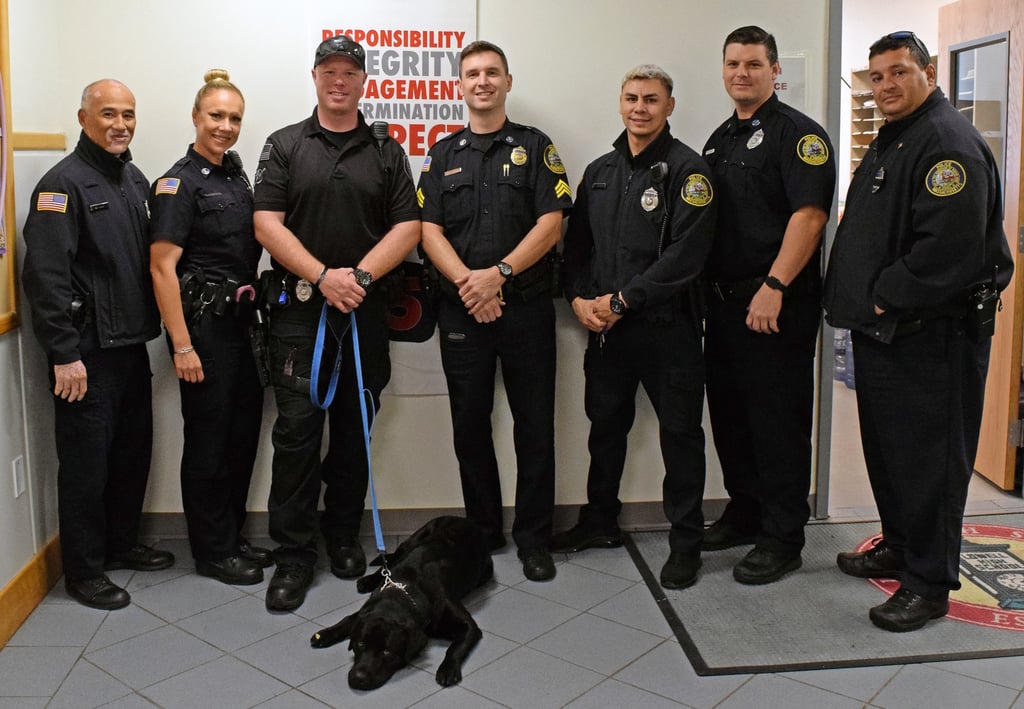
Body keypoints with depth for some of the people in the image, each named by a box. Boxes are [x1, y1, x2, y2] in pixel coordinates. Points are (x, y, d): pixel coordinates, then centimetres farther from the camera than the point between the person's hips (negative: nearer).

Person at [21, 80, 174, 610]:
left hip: (132, 344, 8)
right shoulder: (64, 183, -11)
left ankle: (121, 543, 34)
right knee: (86, 461, 2)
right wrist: (64, 354, -21)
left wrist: (155, 325, 12)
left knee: (133, 450, 17)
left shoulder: (135, 179, 13)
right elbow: (46, 275, -18)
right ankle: (84, 571, 15)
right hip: (87, 351, -8)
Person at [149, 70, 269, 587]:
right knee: (208, 438, 1)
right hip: (203, 324, -8)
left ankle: (232, 537, 29)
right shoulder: (179, 183, -10)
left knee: (244, 431, 14)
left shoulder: (236, 176, 13)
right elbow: (162, 268, -16)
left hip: (240, 321, 8)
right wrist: (182, 346, -20)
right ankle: (212, 551, 16)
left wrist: (253, 311, 14)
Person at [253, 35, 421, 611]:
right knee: (297, 431, -3)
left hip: (366, 309, 2)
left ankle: (344, 536, 24)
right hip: (299, 309, -1)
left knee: (355, 430, 9)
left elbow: (409, 227, 3)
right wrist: (323, 276, -14)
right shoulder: (285, 146, 7)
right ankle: (294, 554, 6)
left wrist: (361, 274, -12)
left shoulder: (387, 152, 11)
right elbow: (268, 224, -2)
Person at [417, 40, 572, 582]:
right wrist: (468, 283, -12)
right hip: (462, 310, 2)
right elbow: (429, 230, 3)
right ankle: (483, 532, 22)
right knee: (470, 424, 7)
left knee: (535, 425, 1)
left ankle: (533, 539, 12)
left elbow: (550, 223, -4)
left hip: (527, 307, -2)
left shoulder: (534, 147, 6)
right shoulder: (443, 155, 12)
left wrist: (499, 273, -16)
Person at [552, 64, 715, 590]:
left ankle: (685, 541, 16)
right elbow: (576, 243, 14)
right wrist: (579, 299, -3)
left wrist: (622, 300, -16)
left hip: (667, 326, -6)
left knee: (679, 432, 3)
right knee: (605, 424, 16)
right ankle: (600, 521, 34)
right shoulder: (599, 171, 14)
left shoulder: (686, 169, -6)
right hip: (604, 328, 6)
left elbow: (685, 254, -16)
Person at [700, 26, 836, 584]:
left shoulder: (797, 133, -7)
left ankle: (782, 538, 10)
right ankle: (744, 513, 30)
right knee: (728, 413, 14)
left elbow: (809, 214, -18)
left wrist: (773, 288, -24)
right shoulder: (719, 139, 18)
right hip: (723, 302, 8)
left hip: (777, 306, -8)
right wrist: (702, 287, 12)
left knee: (778, 422, -1)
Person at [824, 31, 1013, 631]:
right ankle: (899, 547, 35)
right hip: (884, 329, 10)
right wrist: (863, 300, 11)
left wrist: (886, 297, -17)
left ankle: (929, 584, 10)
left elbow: (949, 248, -26)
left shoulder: (949, 143, -16)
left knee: (928, 458, -2)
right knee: (886, 447, 19)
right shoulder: (892, 141, 17)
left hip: (933, 334, -10)